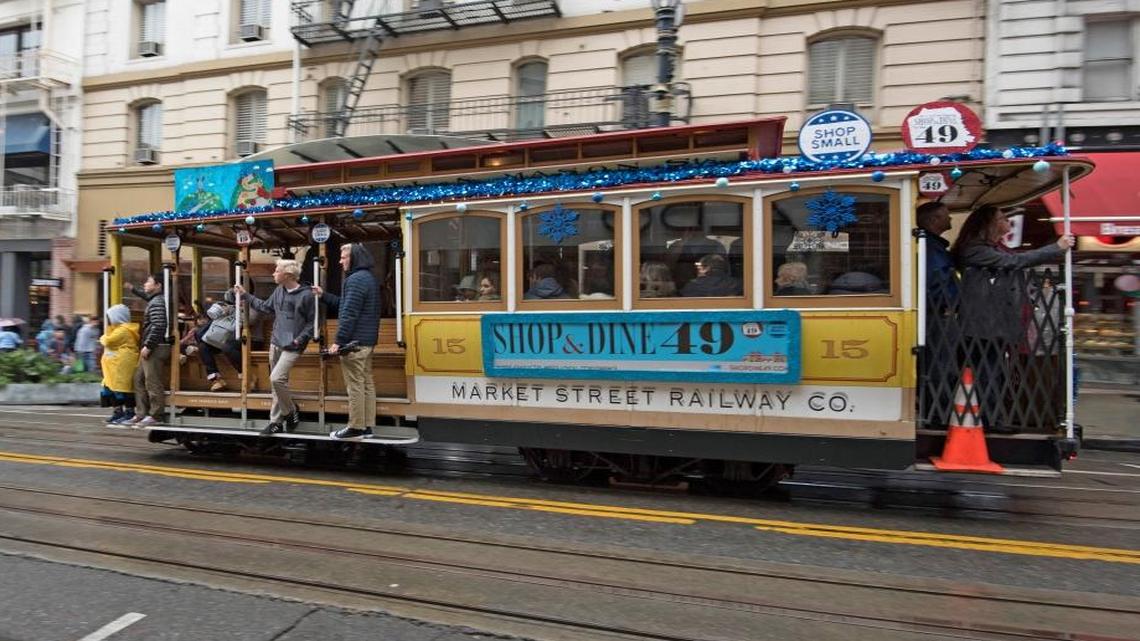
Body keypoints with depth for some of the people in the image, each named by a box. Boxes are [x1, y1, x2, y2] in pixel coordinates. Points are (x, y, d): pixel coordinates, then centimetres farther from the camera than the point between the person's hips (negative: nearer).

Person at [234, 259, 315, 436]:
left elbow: (313, 322, -10)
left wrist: (301, 339, -18)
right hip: (275, 343, 7)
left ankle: (291, 412, 4)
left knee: (276, 378, -18)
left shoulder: (305, 295, -15)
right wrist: (245, 295, 23)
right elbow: (266, 307, 22)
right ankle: (276, 421, 20)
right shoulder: (279, 290, 6)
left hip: (292, 346, -7)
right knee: (278, 383, 11)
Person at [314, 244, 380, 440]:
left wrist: (339, 340, -21)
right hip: (366, 340, 10)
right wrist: (324, 295, 22)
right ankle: (366, 426, 15)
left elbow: (349, 313, -21)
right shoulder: (367, 277, 18)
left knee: (355, 385, -5)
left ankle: (356, 427, 0)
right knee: (366, 382, 11)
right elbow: (344, 304, 23)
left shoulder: (356, 279, -15)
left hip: (355, 341, -10)